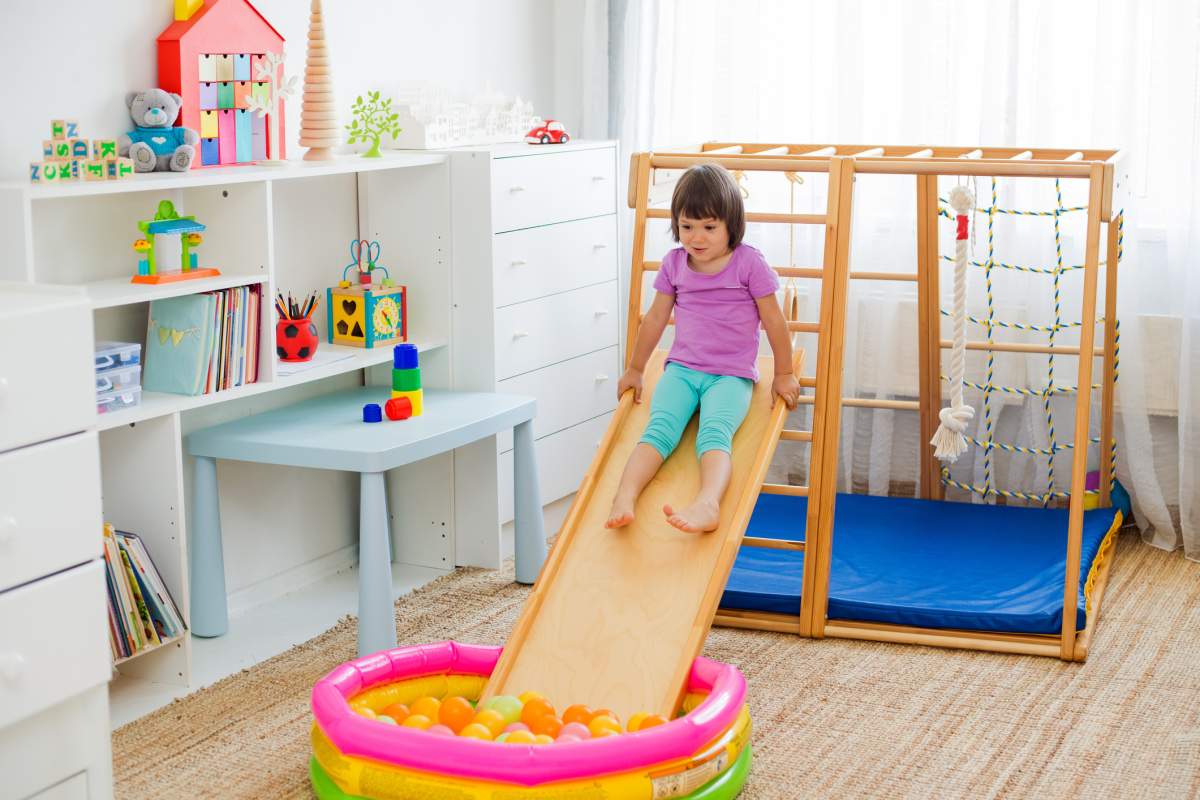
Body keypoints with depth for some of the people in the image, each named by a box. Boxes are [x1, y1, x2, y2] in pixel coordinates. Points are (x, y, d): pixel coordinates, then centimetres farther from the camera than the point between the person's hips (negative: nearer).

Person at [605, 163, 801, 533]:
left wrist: (784, 374, 10)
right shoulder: (674, 264, 9)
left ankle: (707, 504, -59)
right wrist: (635, 369, 26)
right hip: (681, 369, 3)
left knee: (714, 432, -33)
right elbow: (656, 318, 20)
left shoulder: (749, 263, -2)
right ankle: (623, 499, -47)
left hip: (731, 376, -3)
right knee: (659, 428, -27)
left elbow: (773, 320, 5)